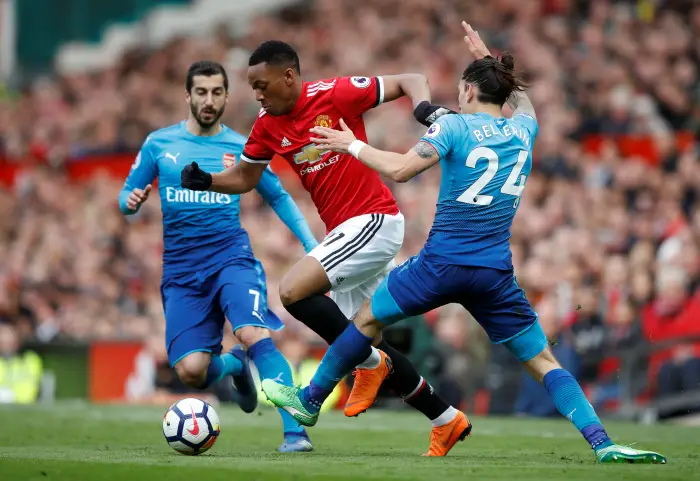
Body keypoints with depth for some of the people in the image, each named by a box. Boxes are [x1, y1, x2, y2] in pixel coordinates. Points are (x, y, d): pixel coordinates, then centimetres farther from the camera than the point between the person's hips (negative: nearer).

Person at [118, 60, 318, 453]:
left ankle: (294, 431, -26)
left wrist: (311, 243, 5)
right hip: (181, 269, 1)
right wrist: (132, 200, -12)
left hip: (231, 256, -1)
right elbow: (127, 196, 13)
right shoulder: (159, 144, 7)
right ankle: (232, 365, 25)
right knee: (191, 372, -12)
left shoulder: (241, 148, 5)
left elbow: (279, 198, 15)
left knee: (254, 334, -29)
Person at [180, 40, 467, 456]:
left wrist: (426, 108, -24)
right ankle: (446, 418, 20)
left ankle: (370, 364, -5)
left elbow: (410, 81, -4)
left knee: (293, 291, -22)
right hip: (344, 230, 8)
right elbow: (244, 178, 17)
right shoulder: (268, 126, 6)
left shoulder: (335, 94, -13)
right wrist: (204, 181, -2)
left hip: (373, 220, -8)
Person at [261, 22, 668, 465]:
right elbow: (521, 98, 33)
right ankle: (602, 442, -10)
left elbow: (400, 169, -17)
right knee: (543, 362, 7)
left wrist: (353, 146, -4)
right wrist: (487, 58, 41)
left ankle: (310, 402, 29)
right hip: (495, 274, 3)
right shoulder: (523, 129, 8)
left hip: (443, 263, -3)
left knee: (369, 318, 19)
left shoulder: (454, 126, -6)